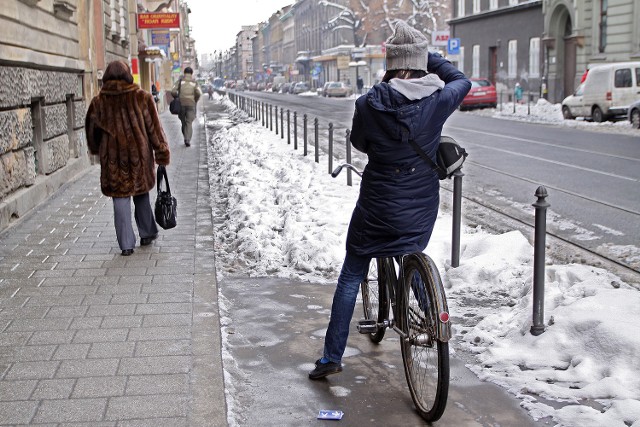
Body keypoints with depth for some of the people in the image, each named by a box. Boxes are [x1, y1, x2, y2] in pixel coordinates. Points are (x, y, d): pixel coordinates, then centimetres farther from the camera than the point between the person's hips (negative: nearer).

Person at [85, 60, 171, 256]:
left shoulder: (99, 102, -1)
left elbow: (91, 130, 9)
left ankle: (126, 244, 3)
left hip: (113, 157, 0)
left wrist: (96, 150, 27)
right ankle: (147, 234, 28)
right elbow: (154, 128, -4)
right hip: (139, 154, 1)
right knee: (141, 194, 18)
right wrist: (162, 153, 1)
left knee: (120, 199, 4)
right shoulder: (142, 97, -4)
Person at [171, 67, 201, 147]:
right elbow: (199, 93, -11)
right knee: (189, 123, -2)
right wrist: (195, 101, 5)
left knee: (183, 122, 16)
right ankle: (187, 140, -17)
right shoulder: (194, 82, 2)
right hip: (191, 104, -1)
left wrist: (177, 98, 9)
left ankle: (186, 138, 23)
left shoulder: (180, 81, 3)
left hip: (181, 104, 1)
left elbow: (173, 91, -8)